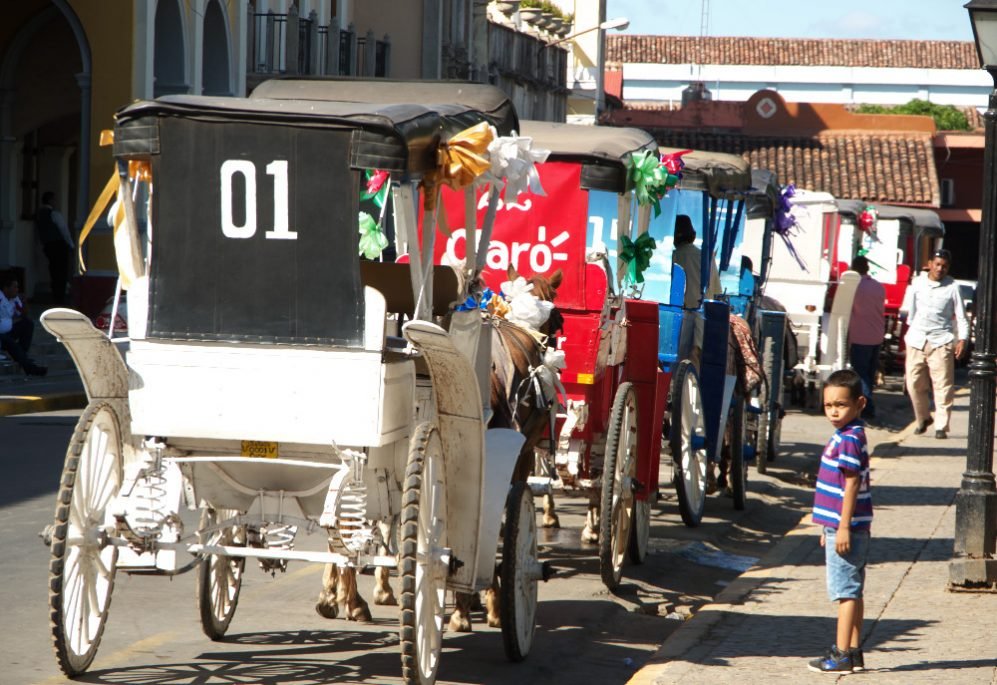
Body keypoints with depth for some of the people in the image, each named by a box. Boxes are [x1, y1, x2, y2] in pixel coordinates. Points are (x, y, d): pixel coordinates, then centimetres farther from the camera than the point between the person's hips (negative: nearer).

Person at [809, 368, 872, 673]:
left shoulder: (848, 440, -17)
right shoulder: (845, 436, 14)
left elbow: (851, 485, -21)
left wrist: (843, 528, -21)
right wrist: (831, 528, 24)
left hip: (847, 529, -10)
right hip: (846, 526, 10)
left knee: (846, 591, -6)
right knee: (853, 591, 13)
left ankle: (842, 654, -4)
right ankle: (854, 652, 18)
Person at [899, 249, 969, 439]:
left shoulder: (952, 287, 0)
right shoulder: (917, 283, 7)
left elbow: (961, 316, 0)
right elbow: (908, 309, 17)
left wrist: (962, 339, -9)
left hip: (941, 341, -3)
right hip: (917, 339, 3)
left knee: (943, 386, -7)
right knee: (914, 384, 6)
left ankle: (941, 426, -3)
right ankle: (923, 418, 25)